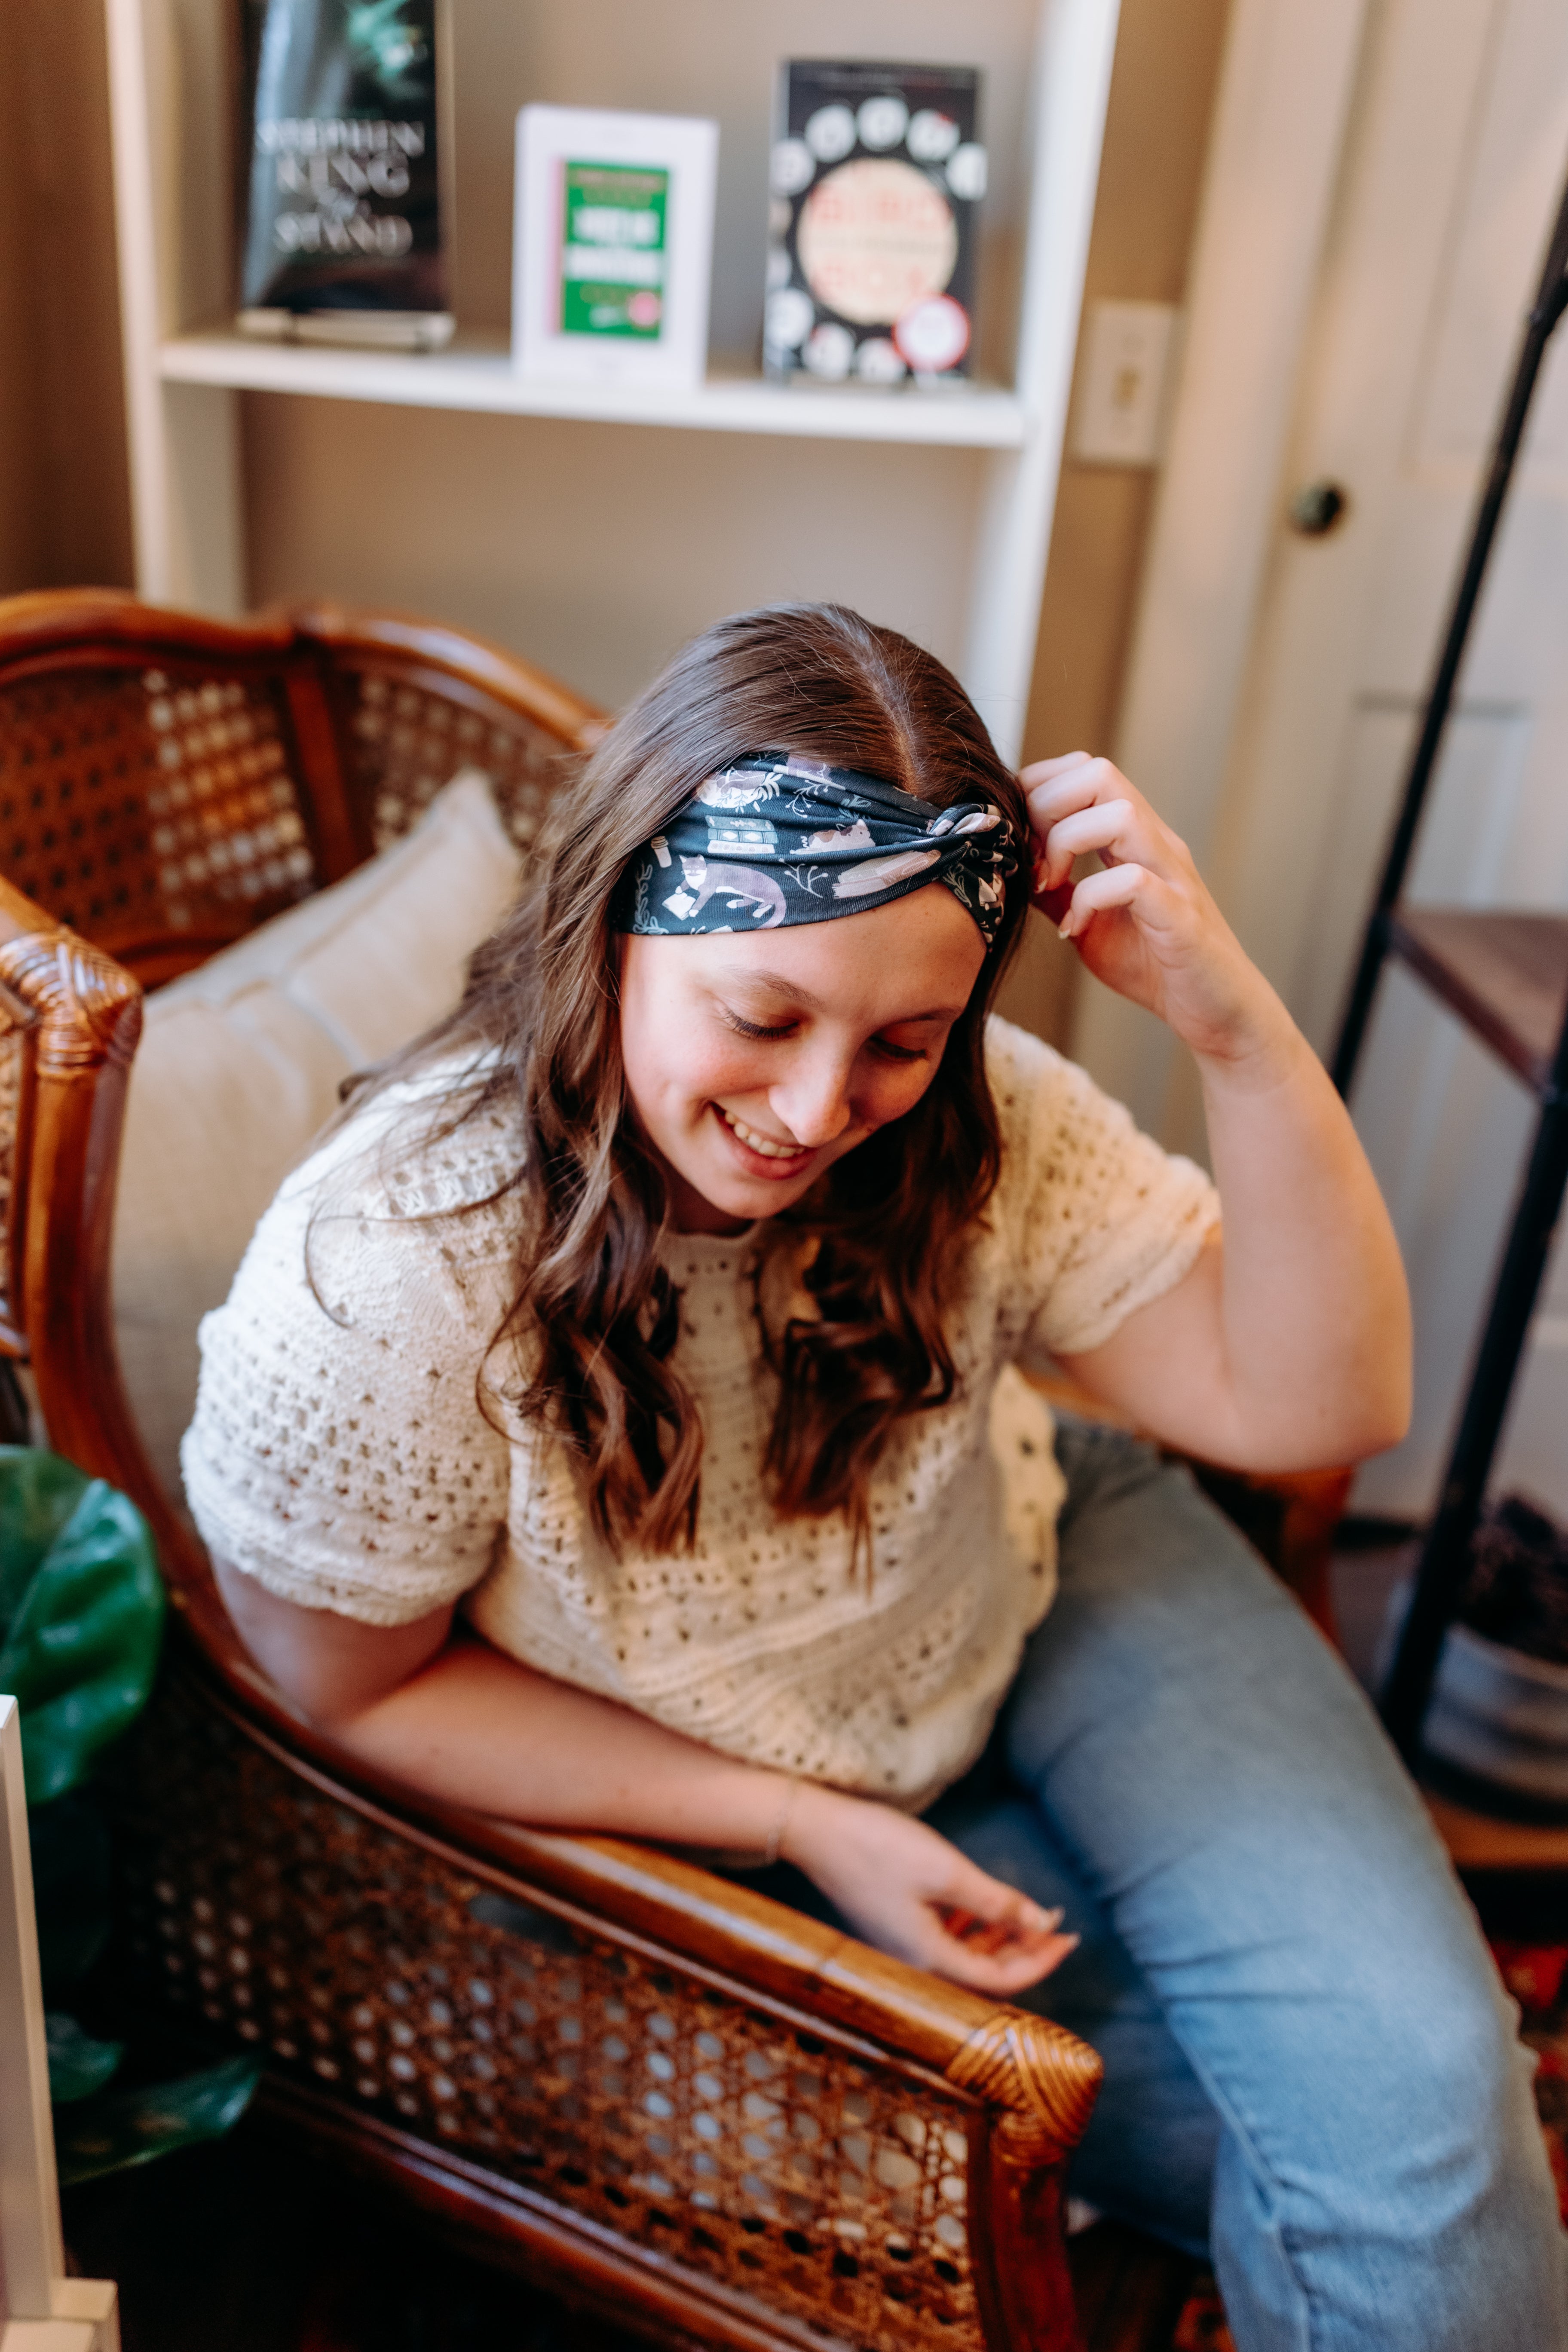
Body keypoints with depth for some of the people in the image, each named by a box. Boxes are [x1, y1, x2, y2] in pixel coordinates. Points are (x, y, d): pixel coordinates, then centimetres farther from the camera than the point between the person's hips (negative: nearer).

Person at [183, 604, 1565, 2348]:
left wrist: (1234, 1026, -36)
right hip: (731, 1820, -2)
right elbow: (360, 1688, -15)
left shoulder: (979, 1127, -21)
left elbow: (1310, 1399, -19)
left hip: (1053, 1584, 3)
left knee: (1418, 2070, -14)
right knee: (1369, 2153, -10)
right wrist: (805, 1826, -19)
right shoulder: (372, 1292, -30)